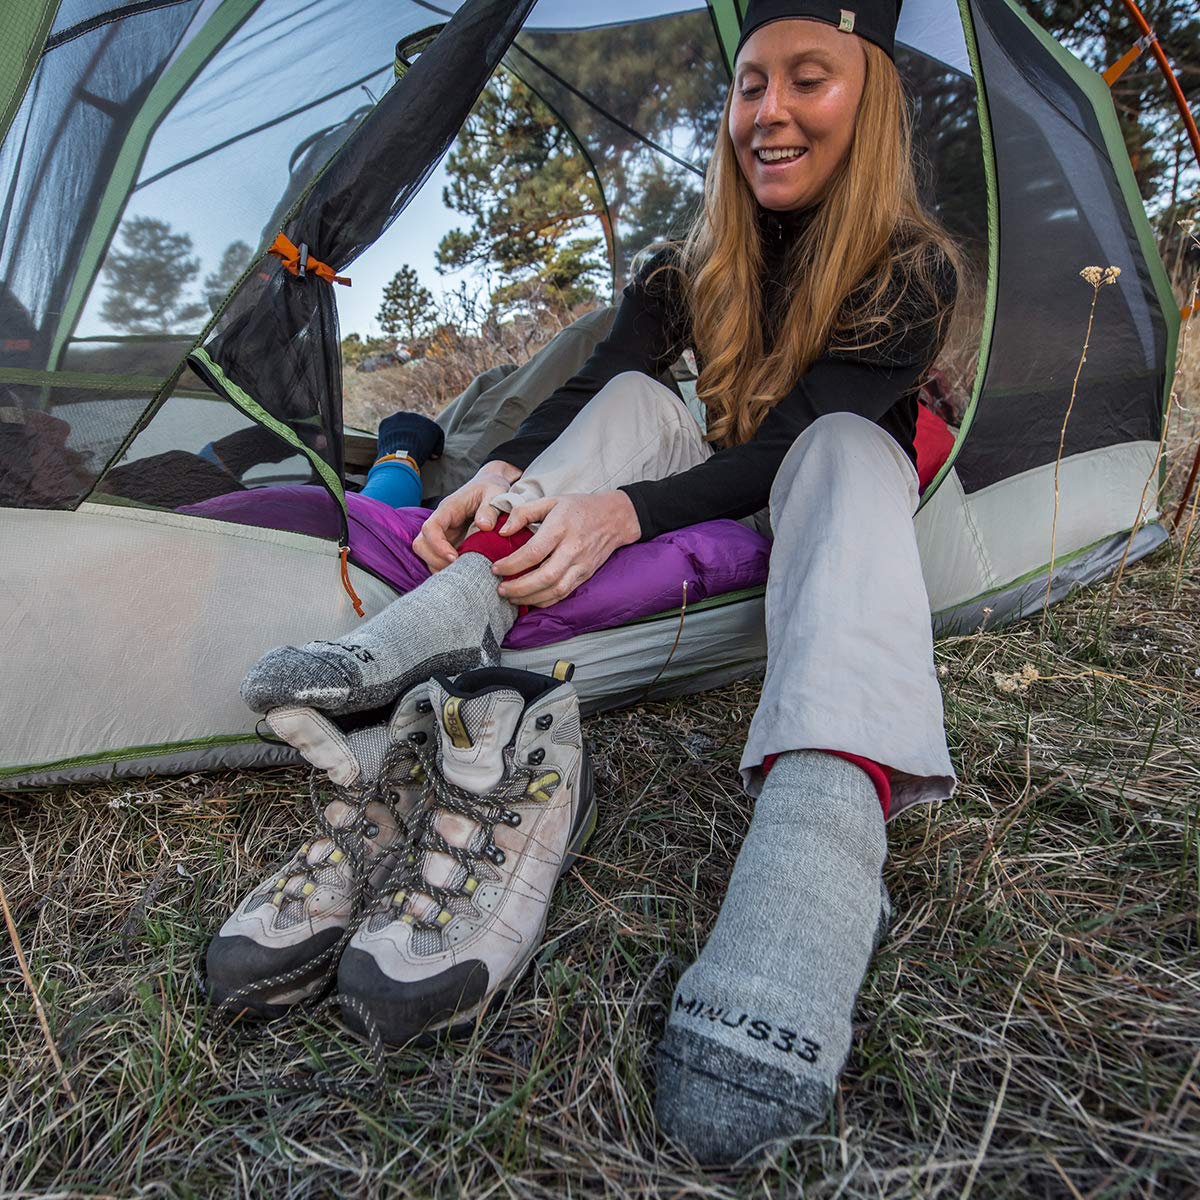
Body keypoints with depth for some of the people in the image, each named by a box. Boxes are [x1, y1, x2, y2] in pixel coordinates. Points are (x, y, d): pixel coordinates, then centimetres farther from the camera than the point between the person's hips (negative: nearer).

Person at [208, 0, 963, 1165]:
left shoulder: (911, 269, -16)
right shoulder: (697, 264, -2)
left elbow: (788, 443, -28)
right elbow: (588, 382, -12)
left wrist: (626, 510, -43)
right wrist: (504, 470, -34)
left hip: (843, 501, -4)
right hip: (721, 492, 4)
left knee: (842, 449, -37)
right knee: (634, 396, -19)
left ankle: (824, 824, -63)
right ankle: (450, 618, -41)